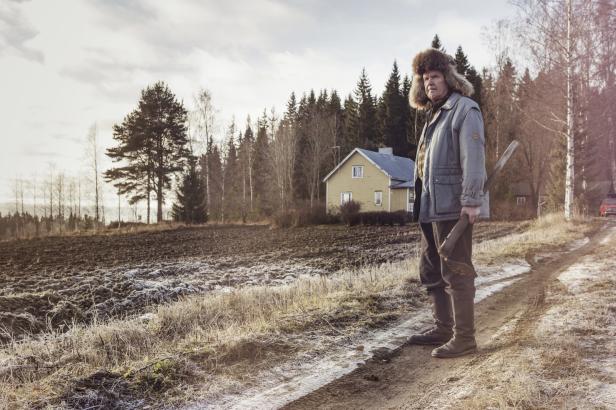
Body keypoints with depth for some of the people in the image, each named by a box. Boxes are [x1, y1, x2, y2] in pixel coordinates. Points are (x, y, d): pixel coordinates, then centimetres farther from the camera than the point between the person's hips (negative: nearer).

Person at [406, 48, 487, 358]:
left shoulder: (464, 109, -7)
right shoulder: (433, 114, 21)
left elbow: (473, 157, -18)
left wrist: (472, 200, -25)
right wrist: (422, 203, 16)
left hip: (452, 207, -9)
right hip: (430, 207, 9)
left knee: (456, 273, -4)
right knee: (431, 272, 15)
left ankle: (464, 338, 6)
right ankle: (443, 328, 28)